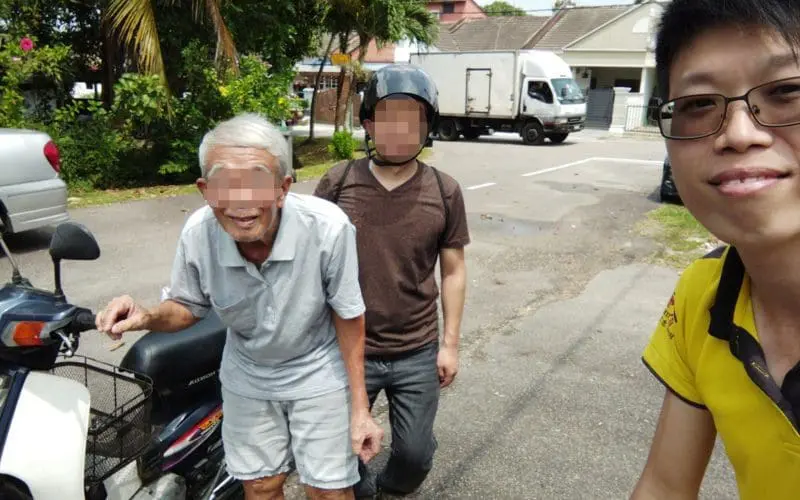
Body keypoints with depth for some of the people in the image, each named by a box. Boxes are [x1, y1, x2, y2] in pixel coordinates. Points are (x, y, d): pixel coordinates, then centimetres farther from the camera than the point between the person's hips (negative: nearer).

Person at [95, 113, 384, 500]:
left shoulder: (328, 227, -31)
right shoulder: (197, 233, -23)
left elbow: (348, 318, -17)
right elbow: (189, 306, -2)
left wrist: (360, 409, -12)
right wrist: (147, 317, -26)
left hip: (318, 373, -2)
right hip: (246, 376, 3)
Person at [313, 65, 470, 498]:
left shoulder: (444, 192, -5)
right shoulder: (337, 184, -7)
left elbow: (453, 271, 1)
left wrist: (450, 343, 0)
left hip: (418, 355, 1)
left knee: (415, 454, 15)